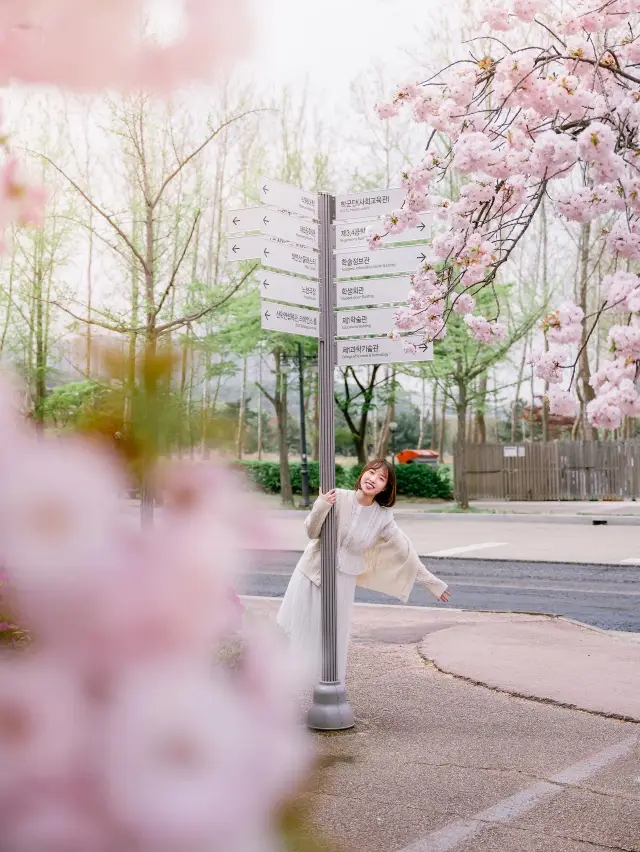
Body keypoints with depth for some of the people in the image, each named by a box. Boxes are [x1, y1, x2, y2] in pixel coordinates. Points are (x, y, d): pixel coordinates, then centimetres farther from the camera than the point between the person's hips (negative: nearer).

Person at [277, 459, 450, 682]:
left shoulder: (383, 517, -9)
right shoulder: (339, 498, -14)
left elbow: (406, 552, 0)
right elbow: (312, 531, -11)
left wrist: (432, 583, 2)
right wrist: (321, 507, -30)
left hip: (342, 579, 0)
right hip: (312, 570, 0)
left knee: (335, 636, 5)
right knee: (297, 627, 8)